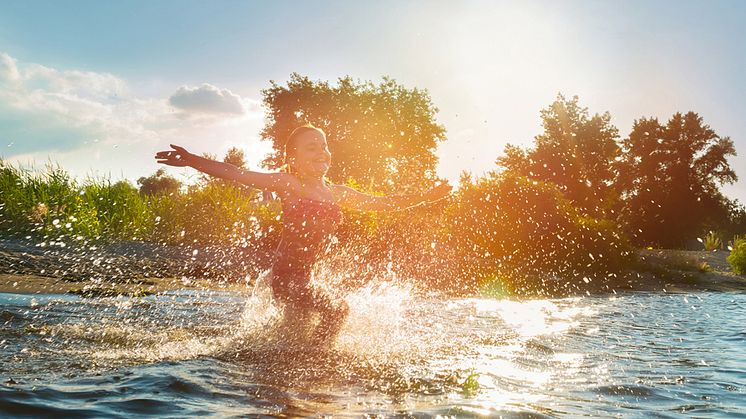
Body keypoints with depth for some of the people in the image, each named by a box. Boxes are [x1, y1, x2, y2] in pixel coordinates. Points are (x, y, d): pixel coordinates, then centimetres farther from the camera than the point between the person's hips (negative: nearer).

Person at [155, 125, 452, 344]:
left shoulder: (338, 193, 8)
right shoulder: (289, 184, -9)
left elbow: (382, 203, 14)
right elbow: (238, 175, -17)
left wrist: (427, 196, 12)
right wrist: (194, 161, -27)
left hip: (305, 276, 7)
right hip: (286, 273, -7)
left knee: (297, 330, 19)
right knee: (335, 311, -16)